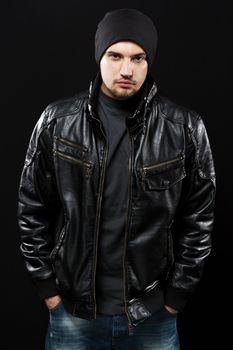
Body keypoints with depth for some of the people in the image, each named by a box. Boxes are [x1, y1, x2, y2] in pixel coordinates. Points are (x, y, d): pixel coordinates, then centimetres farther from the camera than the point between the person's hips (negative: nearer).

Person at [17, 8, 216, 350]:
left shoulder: (185, 128, -8)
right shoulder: (56, 121, -6)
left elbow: (198, 218, -2)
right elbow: (32, 209, 0)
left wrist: (176, 295, -2)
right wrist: (47, 287, 0)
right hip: (72, 311, 1)